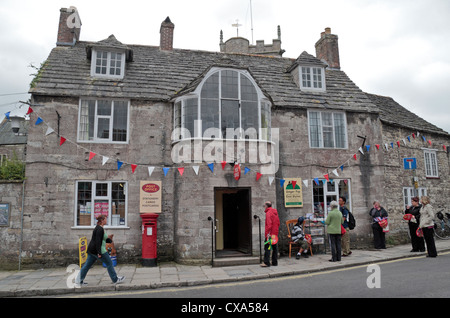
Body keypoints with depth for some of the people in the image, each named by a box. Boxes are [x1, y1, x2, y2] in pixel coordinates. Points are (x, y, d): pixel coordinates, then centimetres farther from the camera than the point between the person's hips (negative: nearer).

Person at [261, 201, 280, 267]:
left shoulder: (268, 213, -13)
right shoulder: (275, 212, 14)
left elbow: (269, 224, -21)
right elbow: (278, 222, 18)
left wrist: (268, 233, -22)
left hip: (270, 234, -8)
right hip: (275, 233, 8)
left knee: (267, 248, -5)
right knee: (275, 247, 12)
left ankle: (266, 262, -6)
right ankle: (275, 262, 17)